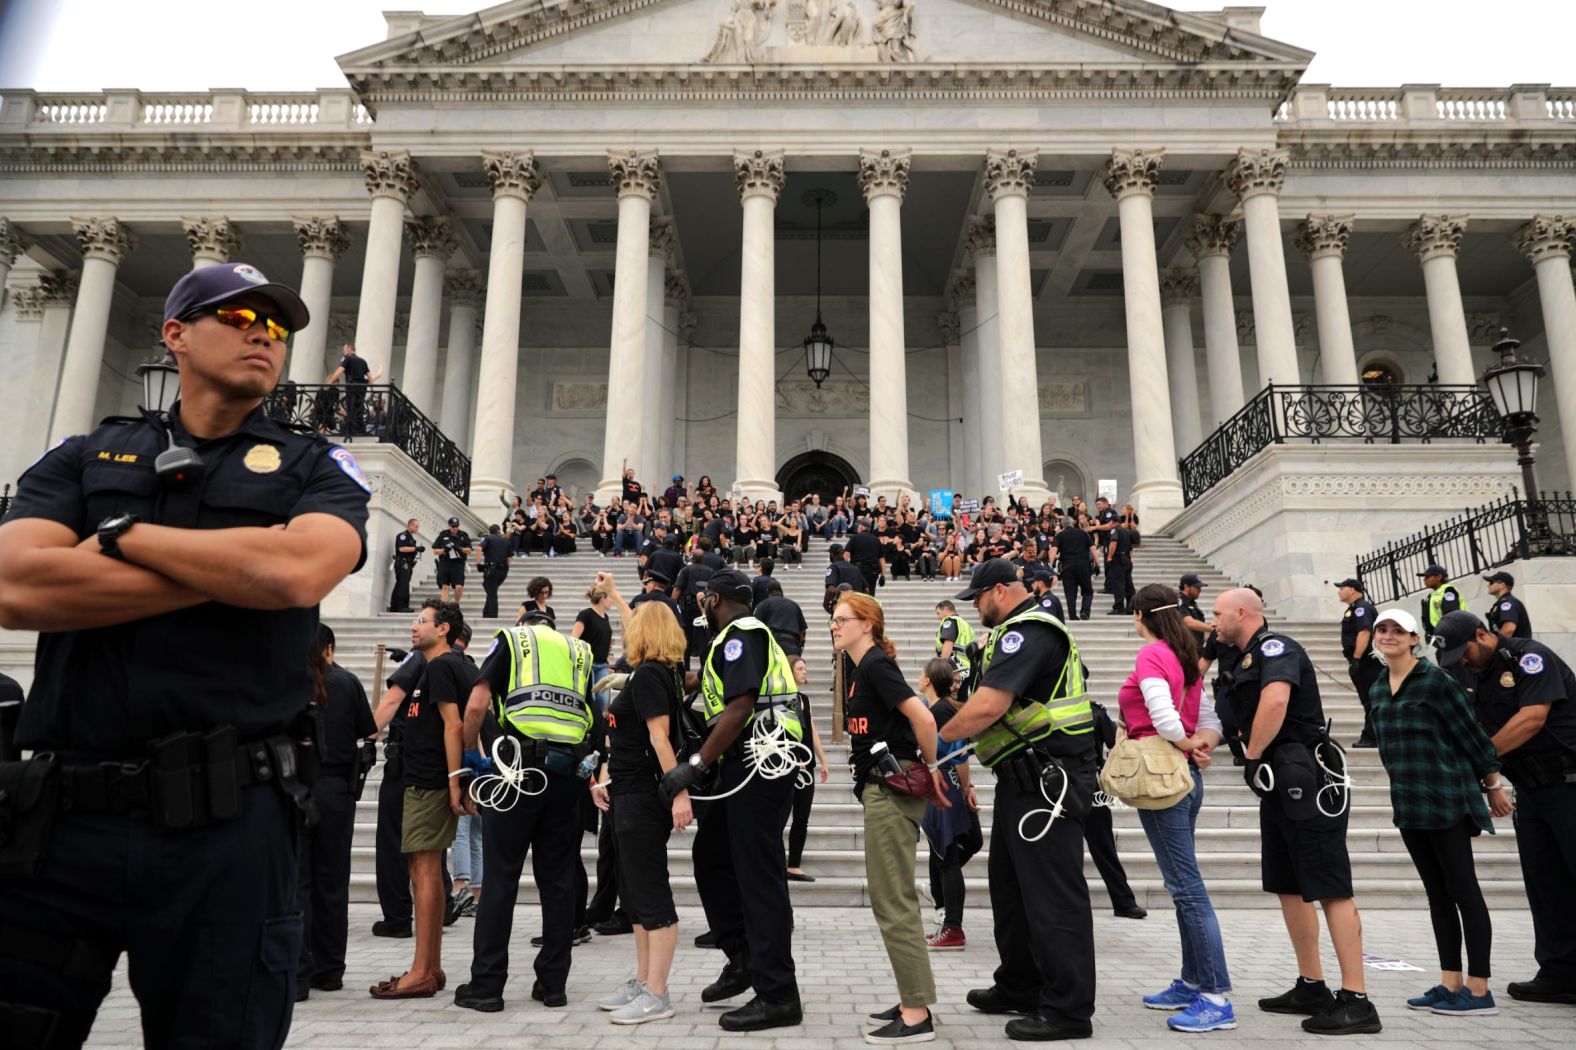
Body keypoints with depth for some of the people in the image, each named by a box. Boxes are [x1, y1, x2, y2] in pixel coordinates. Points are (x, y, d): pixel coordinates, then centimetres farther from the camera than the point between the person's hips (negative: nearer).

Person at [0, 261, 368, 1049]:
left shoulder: (316, 469, 8)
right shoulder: (85, 457, 12)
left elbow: (302, 570, -15)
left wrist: (121, 534, -4)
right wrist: (235, 569, -9)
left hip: (226, 826, -1)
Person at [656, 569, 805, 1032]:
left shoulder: (741, 634, -10)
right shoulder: (742, 636, 21)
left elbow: (740, 707, -21)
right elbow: (702, 680, 33)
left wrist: (695, 765, -20)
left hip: (759, 759, -10)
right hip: (748, 763, 10)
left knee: (758, 874, -7)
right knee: (711, 854, 16)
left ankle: (777, 996, -2)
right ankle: (742, 956, 23)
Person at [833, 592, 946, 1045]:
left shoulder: (876, 665, -14)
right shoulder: (862, 670, 15)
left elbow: (923, 719, -23)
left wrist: (933, 771, -13)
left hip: (892, 789, -10)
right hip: (881, 788, 10)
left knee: (892, 901, -5)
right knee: (892, 898, 14)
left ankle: (917, 1016, 2)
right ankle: (913, 1001, 23)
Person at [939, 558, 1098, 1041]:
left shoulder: (1027, 632, -17)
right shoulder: (1029, 629, 18)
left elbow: (988, 706, -26)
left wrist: (937, 736, -12)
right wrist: (959, 731, 11)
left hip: (1047, 779, -11)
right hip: (1028, 779, 11)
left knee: (1052, 894, -3)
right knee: (1011, 883, 18)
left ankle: (1069, 1010, 6)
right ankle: (1019, 988, 31)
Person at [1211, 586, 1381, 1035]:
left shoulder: (1276, 647, -12)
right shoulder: (1247, 660, 18)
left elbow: (1276, 699, -30)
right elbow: (1238, 718, 19)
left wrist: (1252, 756, -18)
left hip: (1305, 782, -10)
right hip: (1278, 785, 10)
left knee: (1331, 889, -6)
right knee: (1289, 887, 14)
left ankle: (1356, 1001, -2)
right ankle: (1311, 988, 23)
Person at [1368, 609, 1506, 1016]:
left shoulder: (1435, 680, -11)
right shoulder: (1379, 688, 10)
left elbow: (1471, 733, -8)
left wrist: (1494, 785, -4)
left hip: (1446, 799, -7)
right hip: (1408, 803, 7)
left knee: (1463, 890, -1)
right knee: (1437, 893, 12)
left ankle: (1479, 990, 6)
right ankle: (1451, 984, 19)